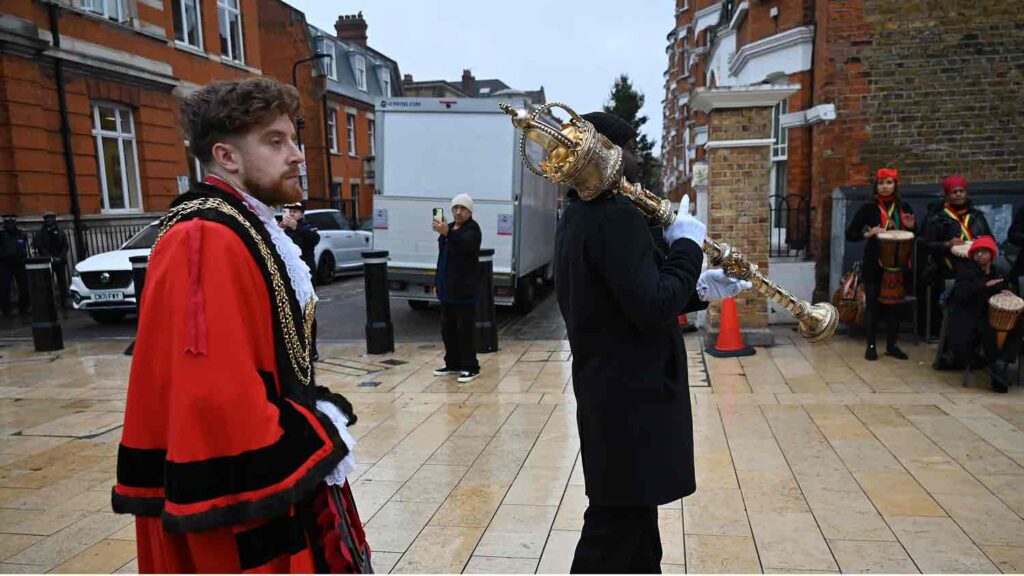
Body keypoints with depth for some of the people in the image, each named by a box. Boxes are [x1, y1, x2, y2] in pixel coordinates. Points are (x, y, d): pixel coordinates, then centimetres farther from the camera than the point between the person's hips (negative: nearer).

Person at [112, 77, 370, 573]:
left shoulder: (249, 229, 9)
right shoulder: (205, 242, -23)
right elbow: (216, 400, -30)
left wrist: (317, 418, 4)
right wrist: (315, 436, -16)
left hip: (277, 473, 10)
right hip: (248, 501, -9)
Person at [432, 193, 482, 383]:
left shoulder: (472, 229, -10)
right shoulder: (449, 228, 17)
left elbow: (466, 244, -33)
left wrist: (448, 234, -48)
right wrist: (438, 282, 20)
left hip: (464, 288, -9)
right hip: (448, 287, 9)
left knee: (465, 328, -6)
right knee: (447, 328, 14)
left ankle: (470, 367, 1)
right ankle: (453, 364, 25)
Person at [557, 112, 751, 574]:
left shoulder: (579, 216, 12)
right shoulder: (616, 217, -21)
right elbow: (653, 309, -26)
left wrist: (699, 290, 13)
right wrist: (686, 244, -13)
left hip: (611, 388, 10)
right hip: (631, 396, -10)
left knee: (634, 517, 22)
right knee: (618, 526, 2)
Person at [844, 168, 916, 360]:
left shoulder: (904, 207, 7)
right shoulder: (869, 207, -4)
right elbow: (850, 234, -6)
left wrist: (911, 227, -6)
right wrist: (868, 234, -22)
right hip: (873, 265, -3)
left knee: (894, 305, 8)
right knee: (873, 305, 2)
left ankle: (891, 345, 20)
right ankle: (870, 345, 12)